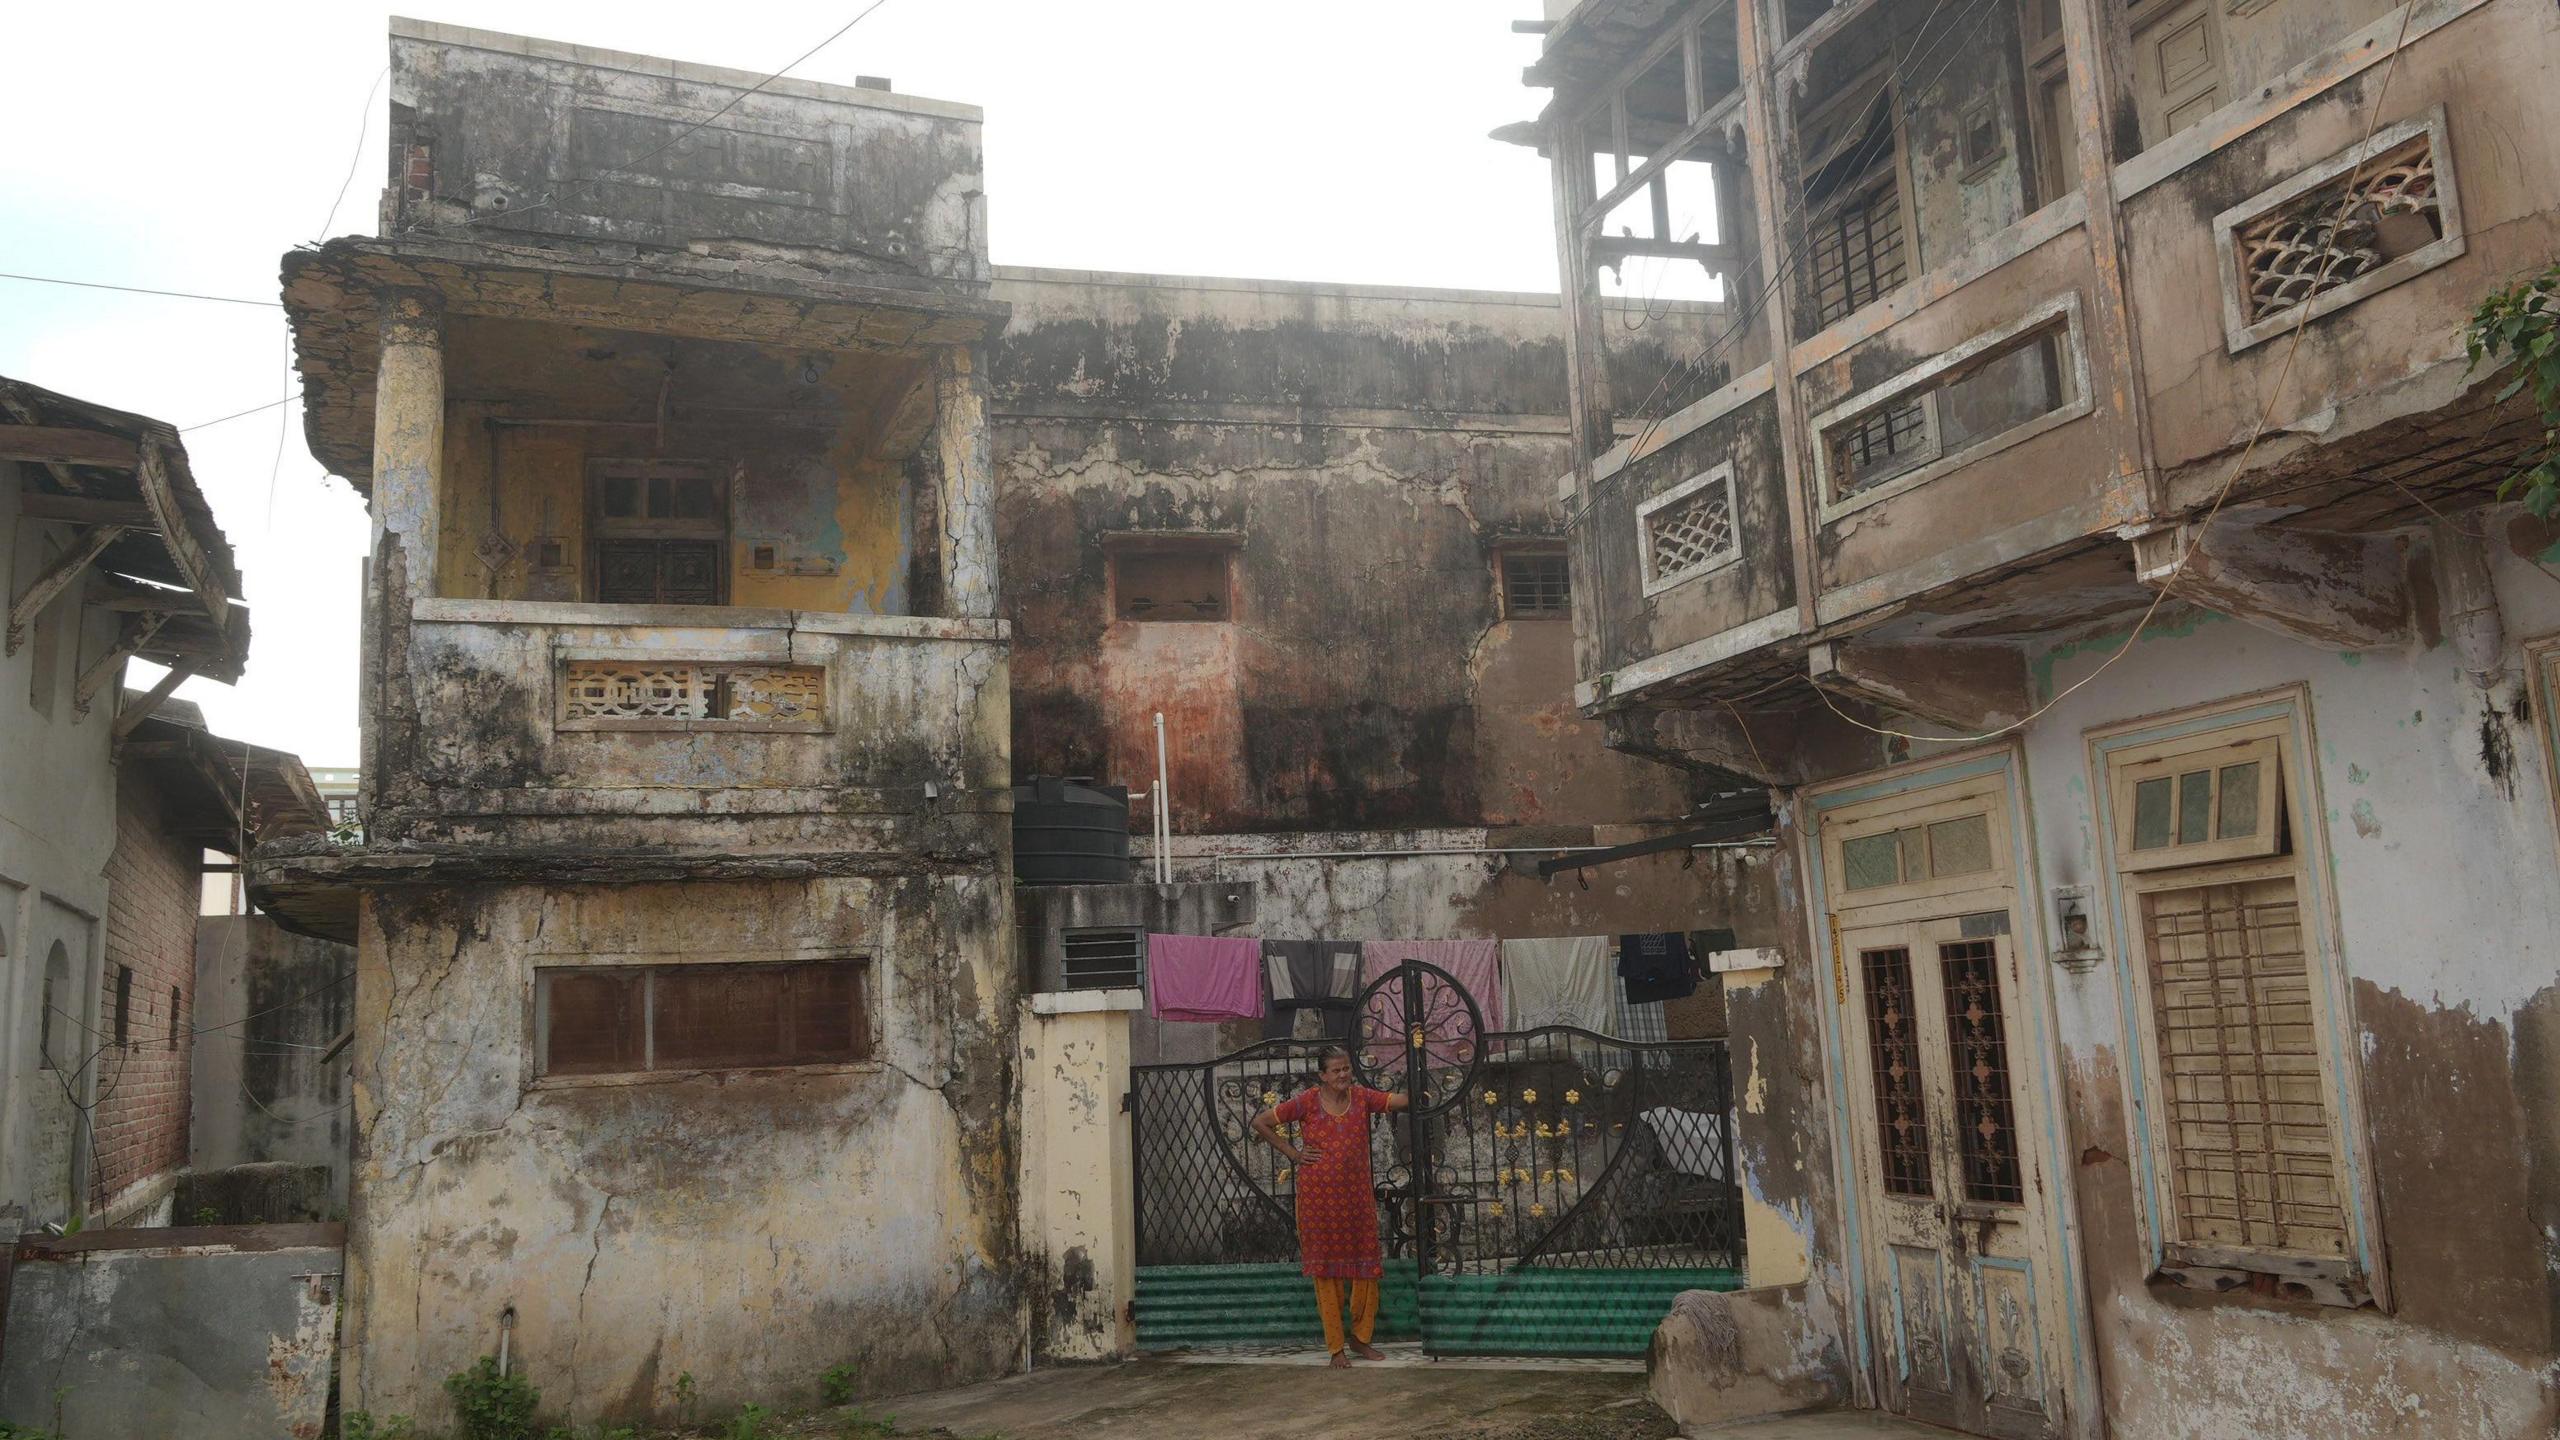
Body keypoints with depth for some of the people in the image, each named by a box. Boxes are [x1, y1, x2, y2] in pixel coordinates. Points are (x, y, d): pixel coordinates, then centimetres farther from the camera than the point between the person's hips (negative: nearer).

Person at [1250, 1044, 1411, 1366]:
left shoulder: (1361, 1096, 3)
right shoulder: (1306, 1102, -6)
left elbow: (1401, 1101, -6)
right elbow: (1260, 1123, -2)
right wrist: (1293, 1153, -4)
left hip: (1357, 1195, 3)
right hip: (1319, 1197, -3)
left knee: (1366, 1269, 6)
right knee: (1327, 1271, 1)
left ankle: (1361, 1339, 24)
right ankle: (1336, 1348, 10)